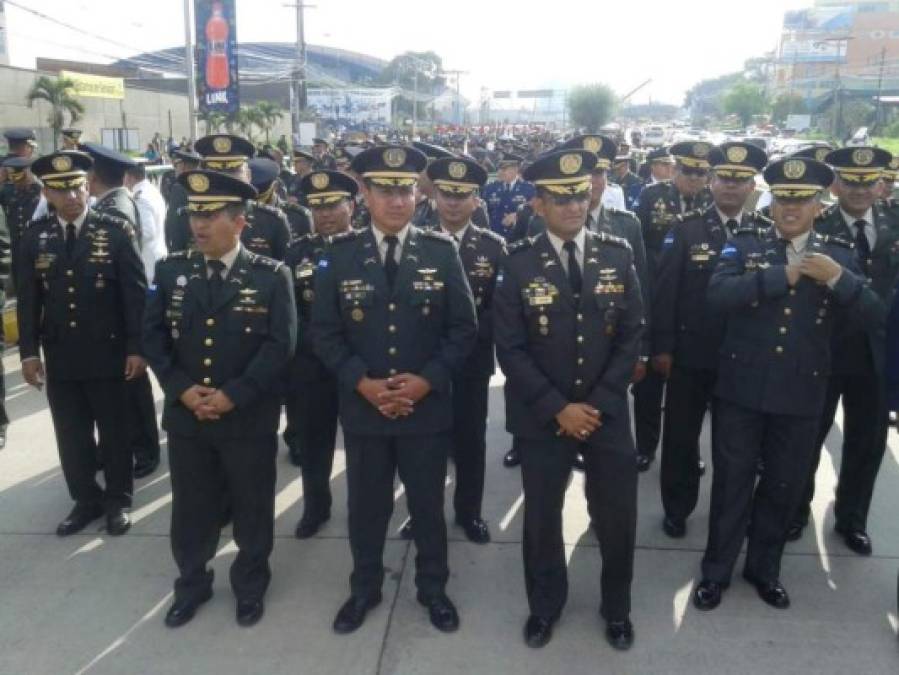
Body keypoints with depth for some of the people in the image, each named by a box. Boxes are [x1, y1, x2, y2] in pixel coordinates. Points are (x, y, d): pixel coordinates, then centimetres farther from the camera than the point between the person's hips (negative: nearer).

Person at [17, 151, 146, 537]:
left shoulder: (116, 231, -6)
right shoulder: (34, 237, 3)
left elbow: (135, 293, -7)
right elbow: (28, 300, 6)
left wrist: (136, 347, -10)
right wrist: (29, 351, 2)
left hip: (107, 353, -3)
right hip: (59, 357, 3)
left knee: (114, 432, 10)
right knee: (71, 436, 11)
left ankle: (118, 500, 26)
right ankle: (86, 500, 28)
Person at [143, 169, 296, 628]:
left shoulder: (272, 276, -7)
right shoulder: (171, 270, 2)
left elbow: (280, 345, -12)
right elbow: (154, 336, 1)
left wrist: (234, 395, -18)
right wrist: (181, 389, -12)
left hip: (250, 419, -3)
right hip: (185, 415, 3)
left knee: (252, 509, 12)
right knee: (190, 508, 17)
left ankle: (251, 586, 34)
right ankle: (191, 584, 38)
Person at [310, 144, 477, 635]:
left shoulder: (442, 251, -3)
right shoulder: (340, 254, -2)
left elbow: (463, 328, -3)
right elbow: (324, 332, -2)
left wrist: (426, 380, -14)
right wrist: (363, 382, -14)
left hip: (428, 405, 0)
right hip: (361, 406, 1)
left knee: (428, 505, 15)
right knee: (366, 505, 16)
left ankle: (433, 589, 36)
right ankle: (364, 588, 37)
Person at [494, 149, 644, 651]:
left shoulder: (619, 255, 0)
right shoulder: (519, 262, -7)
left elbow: (632, 335, -1)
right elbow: (510, 349, -9)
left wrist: (598, 404, -9)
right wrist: (558, 408, -14)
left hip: (607, 413, 2)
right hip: (542, 416, -1)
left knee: (618, 519, 11)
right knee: (542, 517, 13)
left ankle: (617, 609, 37)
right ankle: (546, 606, 38)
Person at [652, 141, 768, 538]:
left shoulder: (766, 232, 1)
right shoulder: (686, 228, -5)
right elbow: (664, 291, -6)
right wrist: (662, 347, -9)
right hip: (690, 353, -1)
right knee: (681, 435, 10)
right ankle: (677, 507, 27)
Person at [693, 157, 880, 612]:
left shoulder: (838, 253, 3)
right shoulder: (746, 244, -2)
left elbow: (870, 313, -6)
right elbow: (717, 295, -18)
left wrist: (836, 277, -22)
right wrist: (783, 274, -20)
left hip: (802, 393, 2)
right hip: (741, 386, -2)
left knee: (784, 486, 15)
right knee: (732, 481, 10)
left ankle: (764, 567, 36)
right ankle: (717, 570, 26)